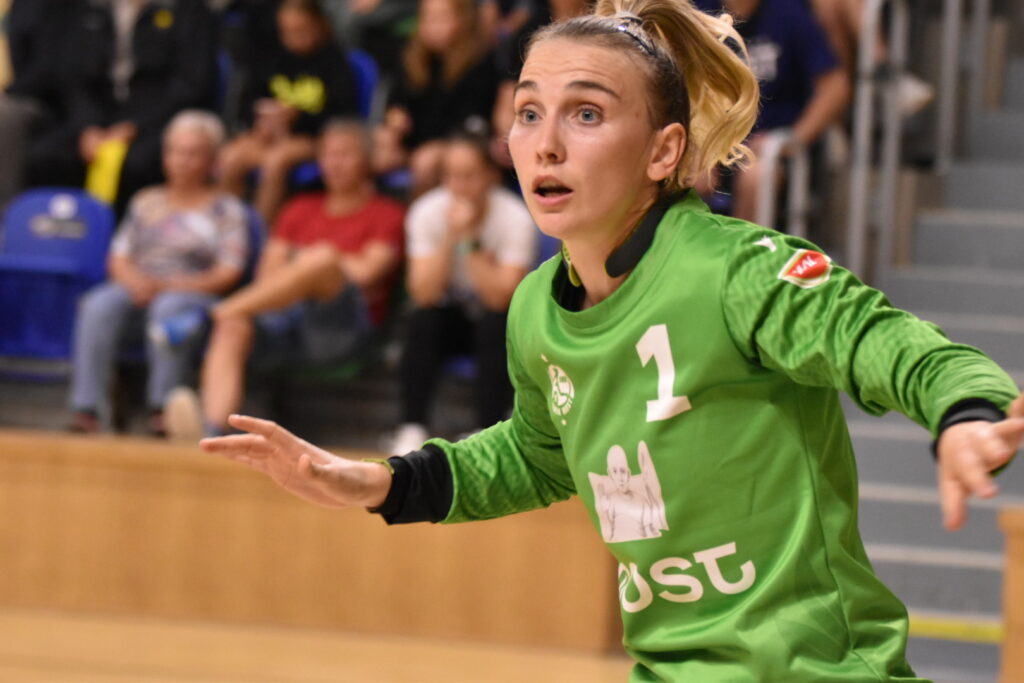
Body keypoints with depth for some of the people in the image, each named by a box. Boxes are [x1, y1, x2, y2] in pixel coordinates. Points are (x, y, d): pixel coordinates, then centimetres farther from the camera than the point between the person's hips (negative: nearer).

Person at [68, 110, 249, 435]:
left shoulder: (226, 210, 11)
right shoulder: (146, 202, 24)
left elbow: (227, 275, 1)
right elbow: (119, 258, 17)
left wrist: (166, 285, -11)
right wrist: (136, 282, -8)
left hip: (193, 292, -3)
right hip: (137, 290, 3)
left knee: (169, 308, -40)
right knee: (98, 305, -31)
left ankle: (162, 406, -42)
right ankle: (87, 406, -39)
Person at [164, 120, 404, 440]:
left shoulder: (386, 214, 15)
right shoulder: (301, 208, 27)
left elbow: (366, 273, 0)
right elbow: (268, 274, 18)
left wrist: (310, 259, 12)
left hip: (344, 326, -4)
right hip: (285, 318, 4)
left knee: (324, 257, -35)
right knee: (234, 327, -31)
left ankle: (216, 312, -38)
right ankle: (211, 428, -53)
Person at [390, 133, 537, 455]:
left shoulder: (516, 218, -19)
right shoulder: (427, 212, -13)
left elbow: (501, 298, -27)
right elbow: (423, 294, -22)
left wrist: (471, 239, -33)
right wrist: (452, 237, -31)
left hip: (496, 322, -1)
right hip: (451, 316, 1)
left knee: (495, 323, -33)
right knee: (421, 320, -29)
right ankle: (412, 430, -25)